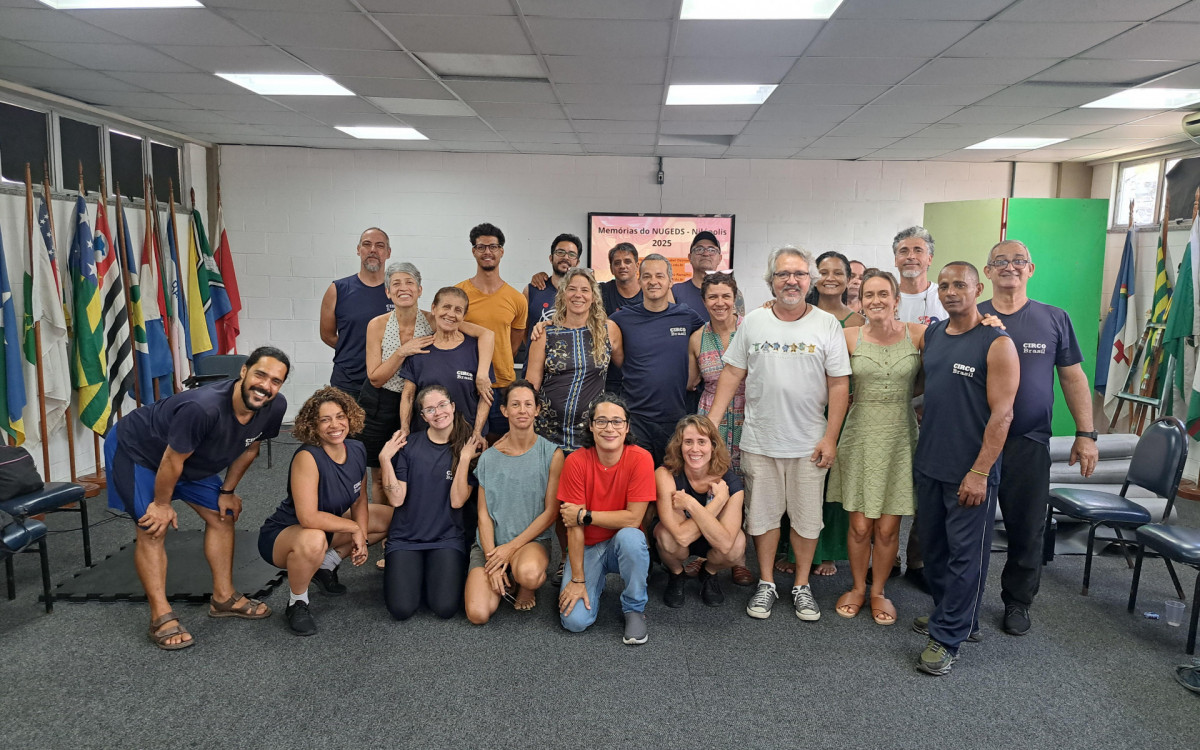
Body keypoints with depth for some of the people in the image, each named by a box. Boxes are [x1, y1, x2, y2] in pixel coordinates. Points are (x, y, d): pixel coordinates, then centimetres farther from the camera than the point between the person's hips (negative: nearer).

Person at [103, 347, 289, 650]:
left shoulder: (274, 408, -22)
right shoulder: (203, 408, -43)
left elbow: (248, 448, -2)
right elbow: (172, 460, -28)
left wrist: (227, 491, 4)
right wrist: (162, 504, -14)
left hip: (193, 459, 7)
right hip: (135, 449, -7)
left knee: (222, 516, 5)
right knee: (153, 529, -13)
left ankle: (224, 598, 17)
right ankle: (161, 618, -4)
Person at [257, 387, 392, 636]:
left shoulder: (357, 450, -9)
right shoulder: (308, 457, -31)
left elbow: (359, 500, 3)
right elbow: (308, 518, -36)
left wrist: (361, 538, -11)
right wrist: (354, 528, -24)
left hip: (327, 525, 7)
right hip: (281, 535, -7)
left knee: (389, 517, 5)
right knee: (313, 540, -41)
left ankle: (327, 565, 16)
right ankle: (297, 603, -9)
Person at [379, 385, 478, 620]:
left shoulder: (468, 448, -2)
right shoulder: (408, 446, -1)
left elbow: (457, 501, -11)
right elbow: (396, 499, -7)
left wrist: (465, 459, -17)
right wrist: (385, 459, -14)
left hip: (447, 538, 0)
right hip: (406, 537, 1)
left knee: (446, 607, -18)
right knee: (402, 608, -17)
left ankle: (433, 573, 13)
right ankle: (414, 572, 16)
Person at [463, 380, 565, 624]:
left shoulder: (551, 454, -4)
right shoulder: (488, 458, 2)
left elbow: (551, 512, -4)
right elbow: (484, 514, 1)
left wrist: (511, 547, -12)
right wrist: (492, 560, -12)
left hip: (532, 539, -2)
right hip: (490, 542, 2)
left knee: (529, 573, -37)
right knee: (478, 614, -18)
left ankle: (528, 586, 1)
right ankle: (502, 583, 15)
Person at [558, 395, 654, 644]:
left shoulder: (640, 459, -16)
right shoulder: (576, 461, -15)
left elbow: (633, 518, -19)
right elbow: (573, 526, -14)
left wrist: (585, 515, -19)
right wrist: (577, 579, -15)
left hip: (624, 545, 0)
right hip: (587, 547, 0)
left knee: (630, 536, -36)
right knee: (575, 620, -18)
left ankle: (635, 609, -11)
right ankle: (595, 583, 16)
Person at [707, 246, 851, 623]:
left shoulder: (827, 324, -2)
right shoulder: (753, 321, 2)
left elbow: (839, 384, -2)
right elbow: (732, 373, 5)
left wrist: (831, 437, -7)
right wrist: (712, 421, -2)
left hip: (808, 443, -1)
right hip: (759, 440, 1)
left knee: (806, 517, 9)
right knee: (763, 514, 11)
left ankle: (802, 586, 27)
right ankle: (766, 584, 27)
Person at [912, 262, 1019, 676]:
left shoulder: (997, 343, -11)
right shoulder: (931, 334, 8)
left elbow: (1002, 414, -15)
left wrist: (979, 472, -18)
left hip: (971, 471, -6)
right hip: (928, 464, 7)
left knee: (965, 553, 2)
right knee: (933, 545, 17)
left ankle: (948, 637, 12)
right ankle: (951, 614, 35)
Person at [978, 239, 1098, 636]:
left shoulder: (1055, 319, 4)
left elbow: (1074, 379, 6)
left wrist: (1086, 434, 0)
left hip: (1029, 443, 0)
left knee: (1027, 529, 9)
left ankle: (1017, 601, 28)